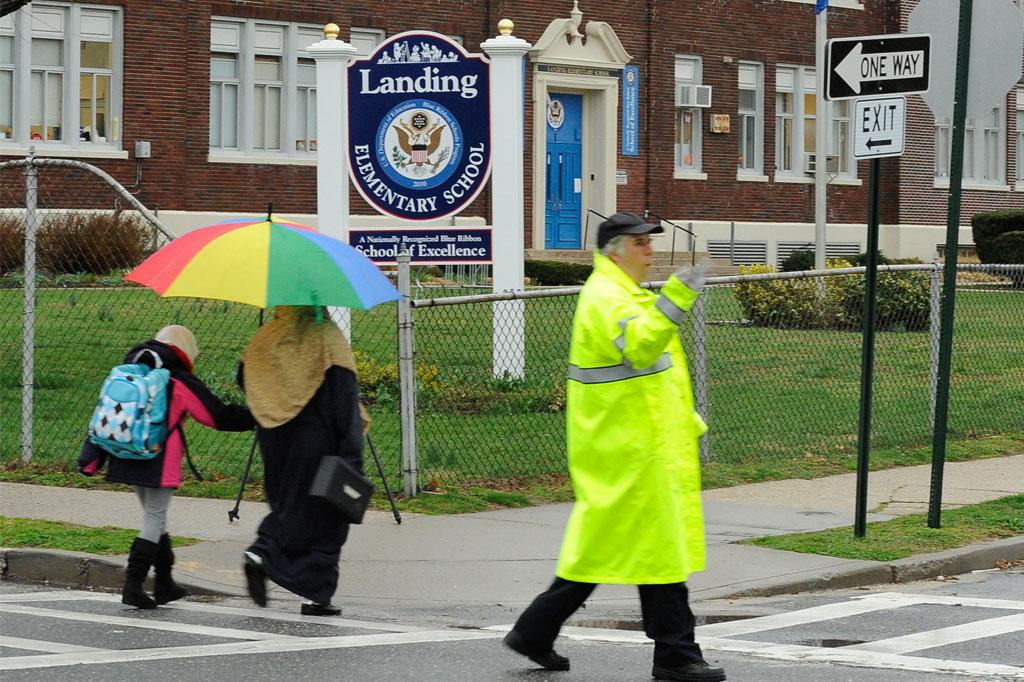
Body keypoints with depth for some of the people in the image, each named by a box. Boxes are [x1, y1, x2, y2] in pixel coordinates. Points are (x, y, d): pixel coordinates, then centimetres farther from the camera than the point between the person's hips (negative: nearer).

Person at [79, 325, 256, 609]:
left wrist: (91, 459, 14)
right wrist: (256, 417, 8)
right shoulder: (180, 382, -6)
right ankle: (133, 585, -8)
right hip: (159, 464, -7)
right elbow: (220, 416, -4)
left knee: (154, 517, 18)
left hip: (126, 459, 7)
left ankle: (164, 584, 23)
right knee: (154, 520, 0)